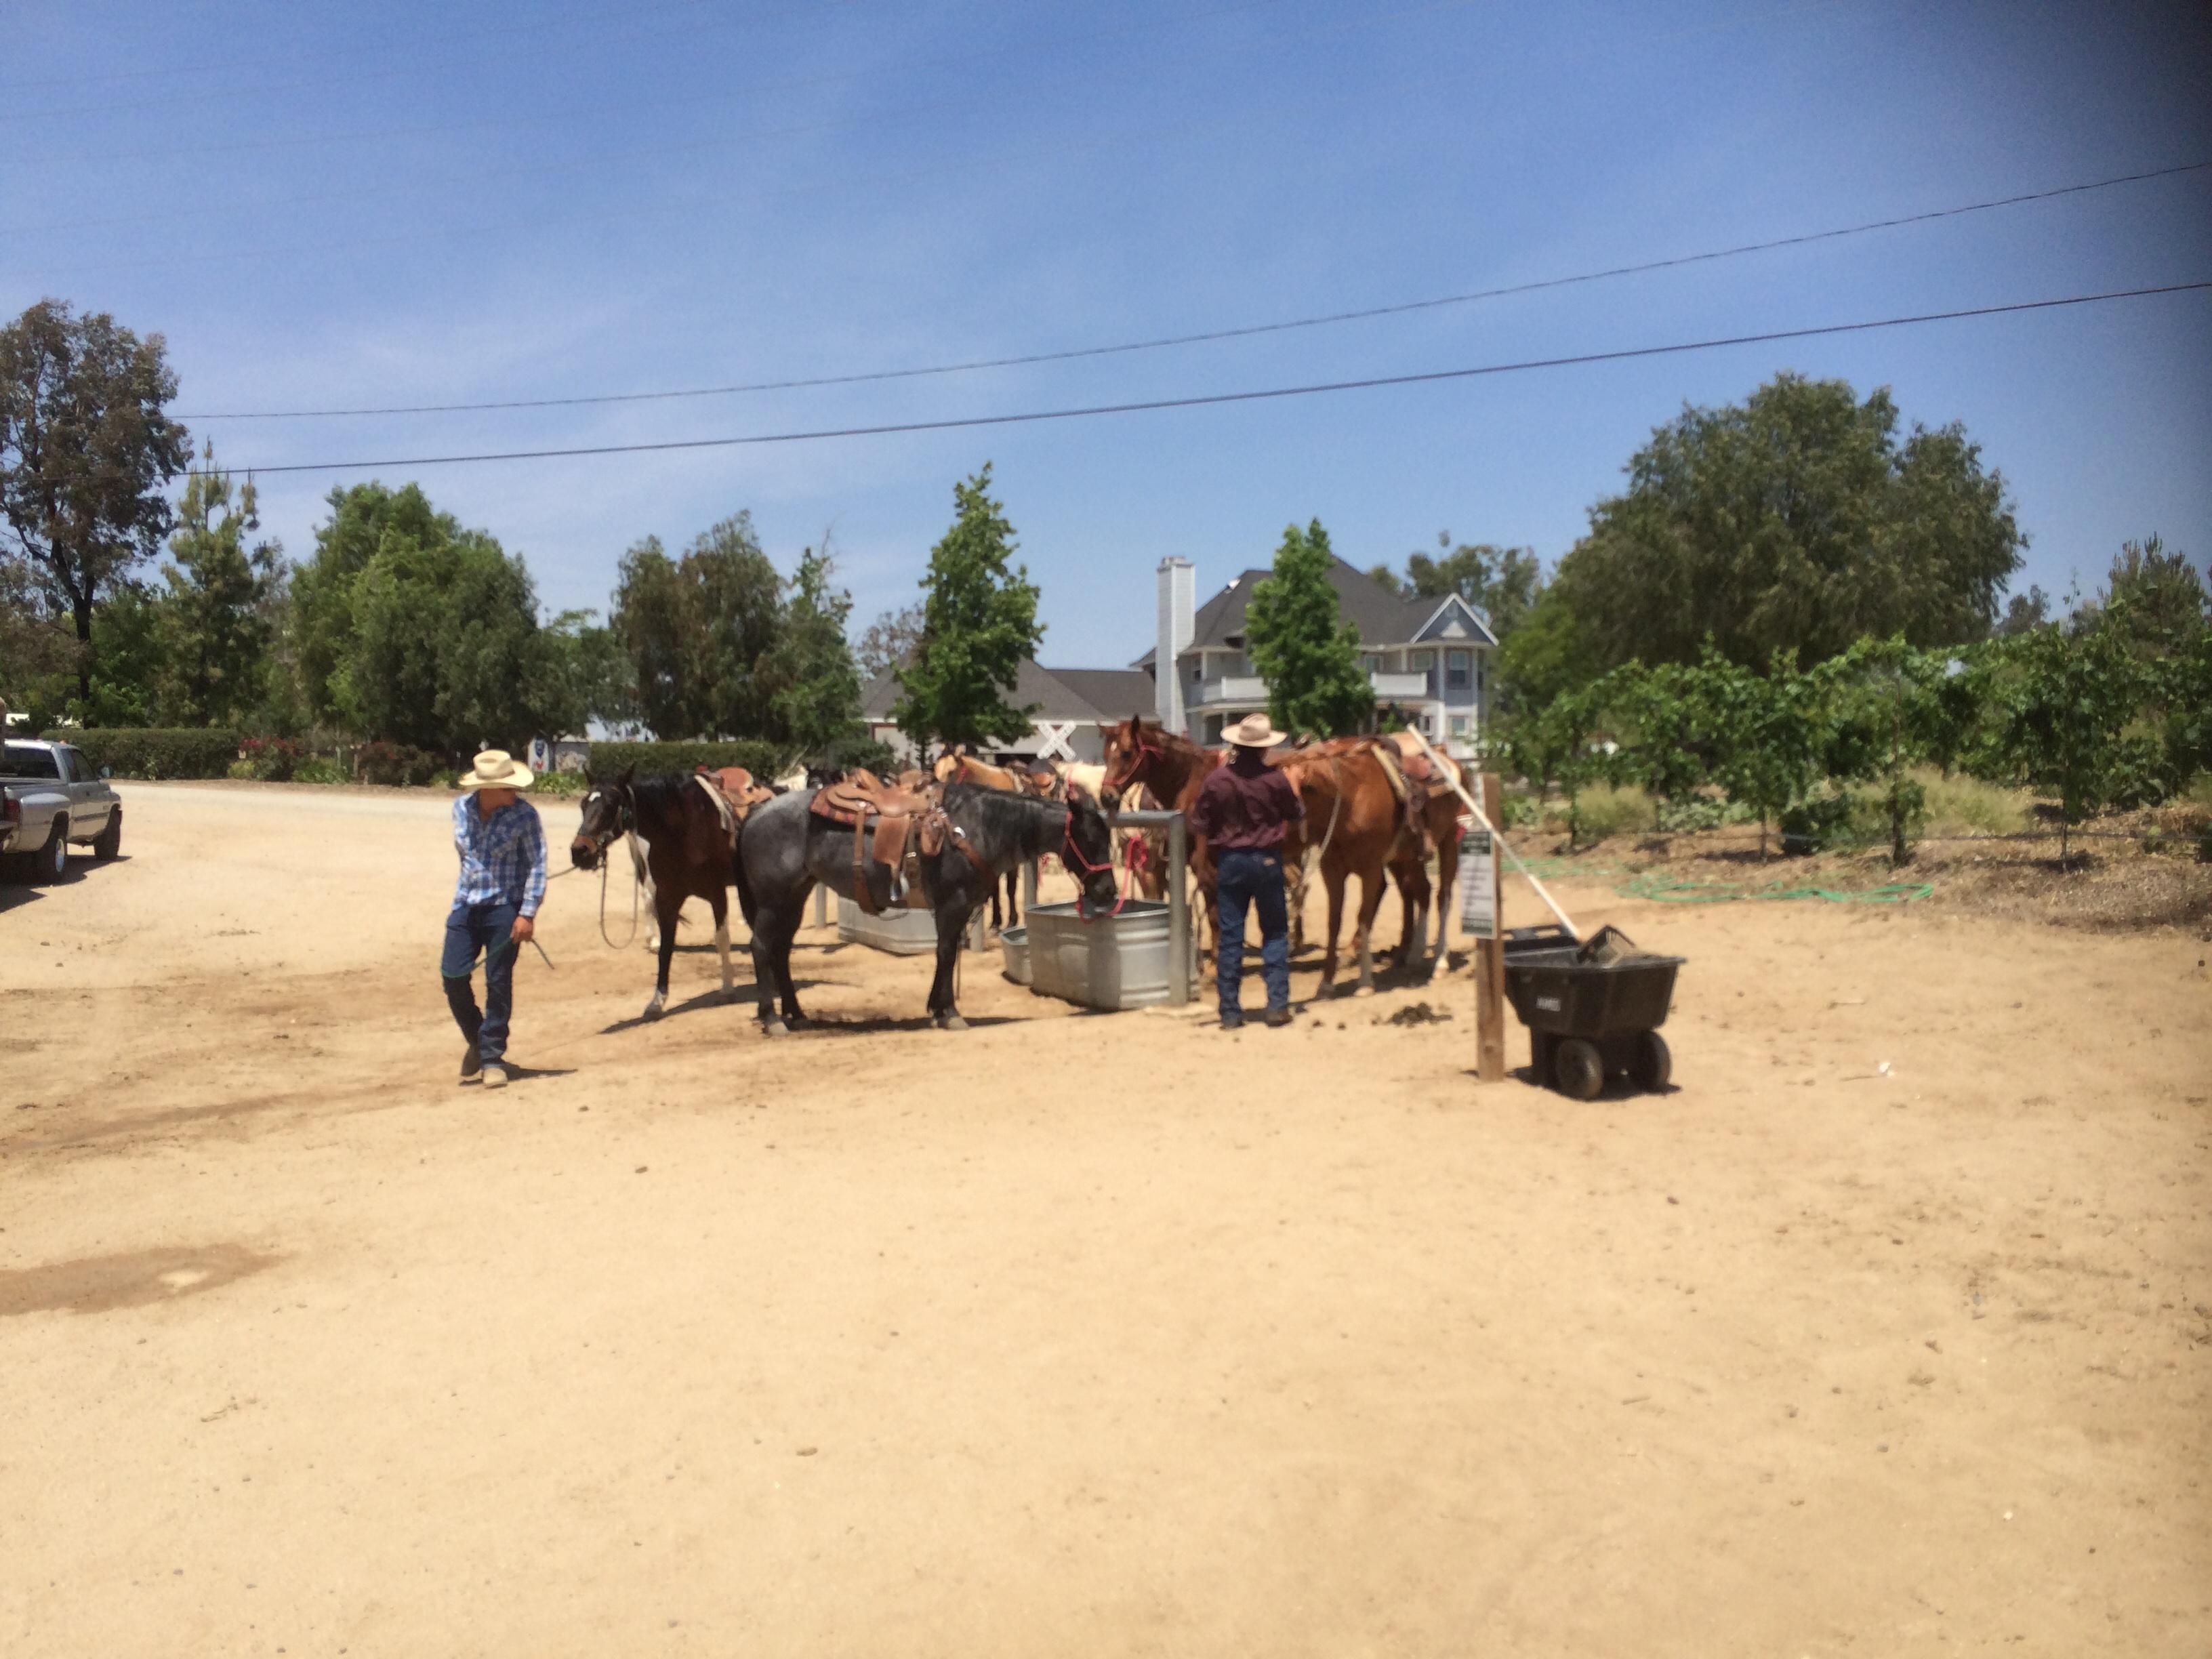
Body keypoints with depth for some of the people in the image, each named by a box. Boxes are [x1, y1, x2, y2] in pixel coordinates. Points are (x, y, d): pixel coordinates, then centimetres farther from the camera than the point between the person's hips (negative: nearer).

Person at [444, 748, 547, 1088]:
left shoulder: (524, 815, -11)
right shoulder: (461, 808, 1)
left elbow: (537, 866, -10)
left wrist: (528, 914, -16)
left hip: (504, 909, -4)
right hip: (465, 906, 4)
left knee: (498, 983, 0)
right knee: (453, 977, 2)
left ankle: (492, 1057, 13)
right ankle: (476, 1042, 26)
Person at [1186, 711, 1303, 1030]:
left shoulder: (1217, 779, -7)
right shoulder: (1275, 779, -10)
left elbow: (1198, 824, -2)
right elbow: (1296, 814, 5)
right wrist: (1295, 798, 25)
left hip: (1229, 861, 1)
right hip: (1267, 860, -1)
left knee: (1230, 936, 6)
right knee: (1275, 932, 12)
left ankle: (1230, 1012, 8)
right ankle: (1277, 1005, 6)